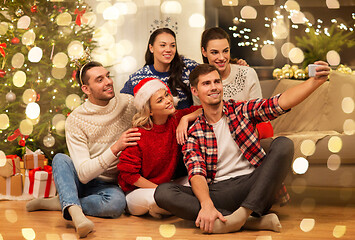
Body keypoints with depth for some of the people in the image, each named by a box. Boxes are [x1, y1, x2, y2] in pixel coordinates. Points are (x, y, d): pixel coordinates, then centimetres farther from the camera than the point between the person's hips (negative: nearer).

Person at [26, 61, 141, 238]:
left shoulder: (129, 103, -7)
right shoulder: (76, 121, -14)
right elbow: (84, 174, -22)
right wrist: (115, 148, -35)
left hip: (110, 185, 0)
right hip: (83, 182, 0)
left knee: (117, 202, -35)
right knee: (60, 159, -30)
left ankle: (62, 203, -17)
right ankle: (75, 211, -48)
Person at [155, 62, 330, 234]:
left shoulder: (242, 111, 10)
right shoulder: (193, 134, 8)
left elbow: (281, 102, -5)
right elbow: (196, 173, -7)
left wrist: (315, 81, -22)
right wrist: (207, 205, -28)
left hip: (253, 185, 0)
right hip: (218, 192, 0)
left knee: (282, 144, -22)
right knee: (163, 192, -25)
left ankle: (242, 214, -35)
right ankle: (249, 221, -33)